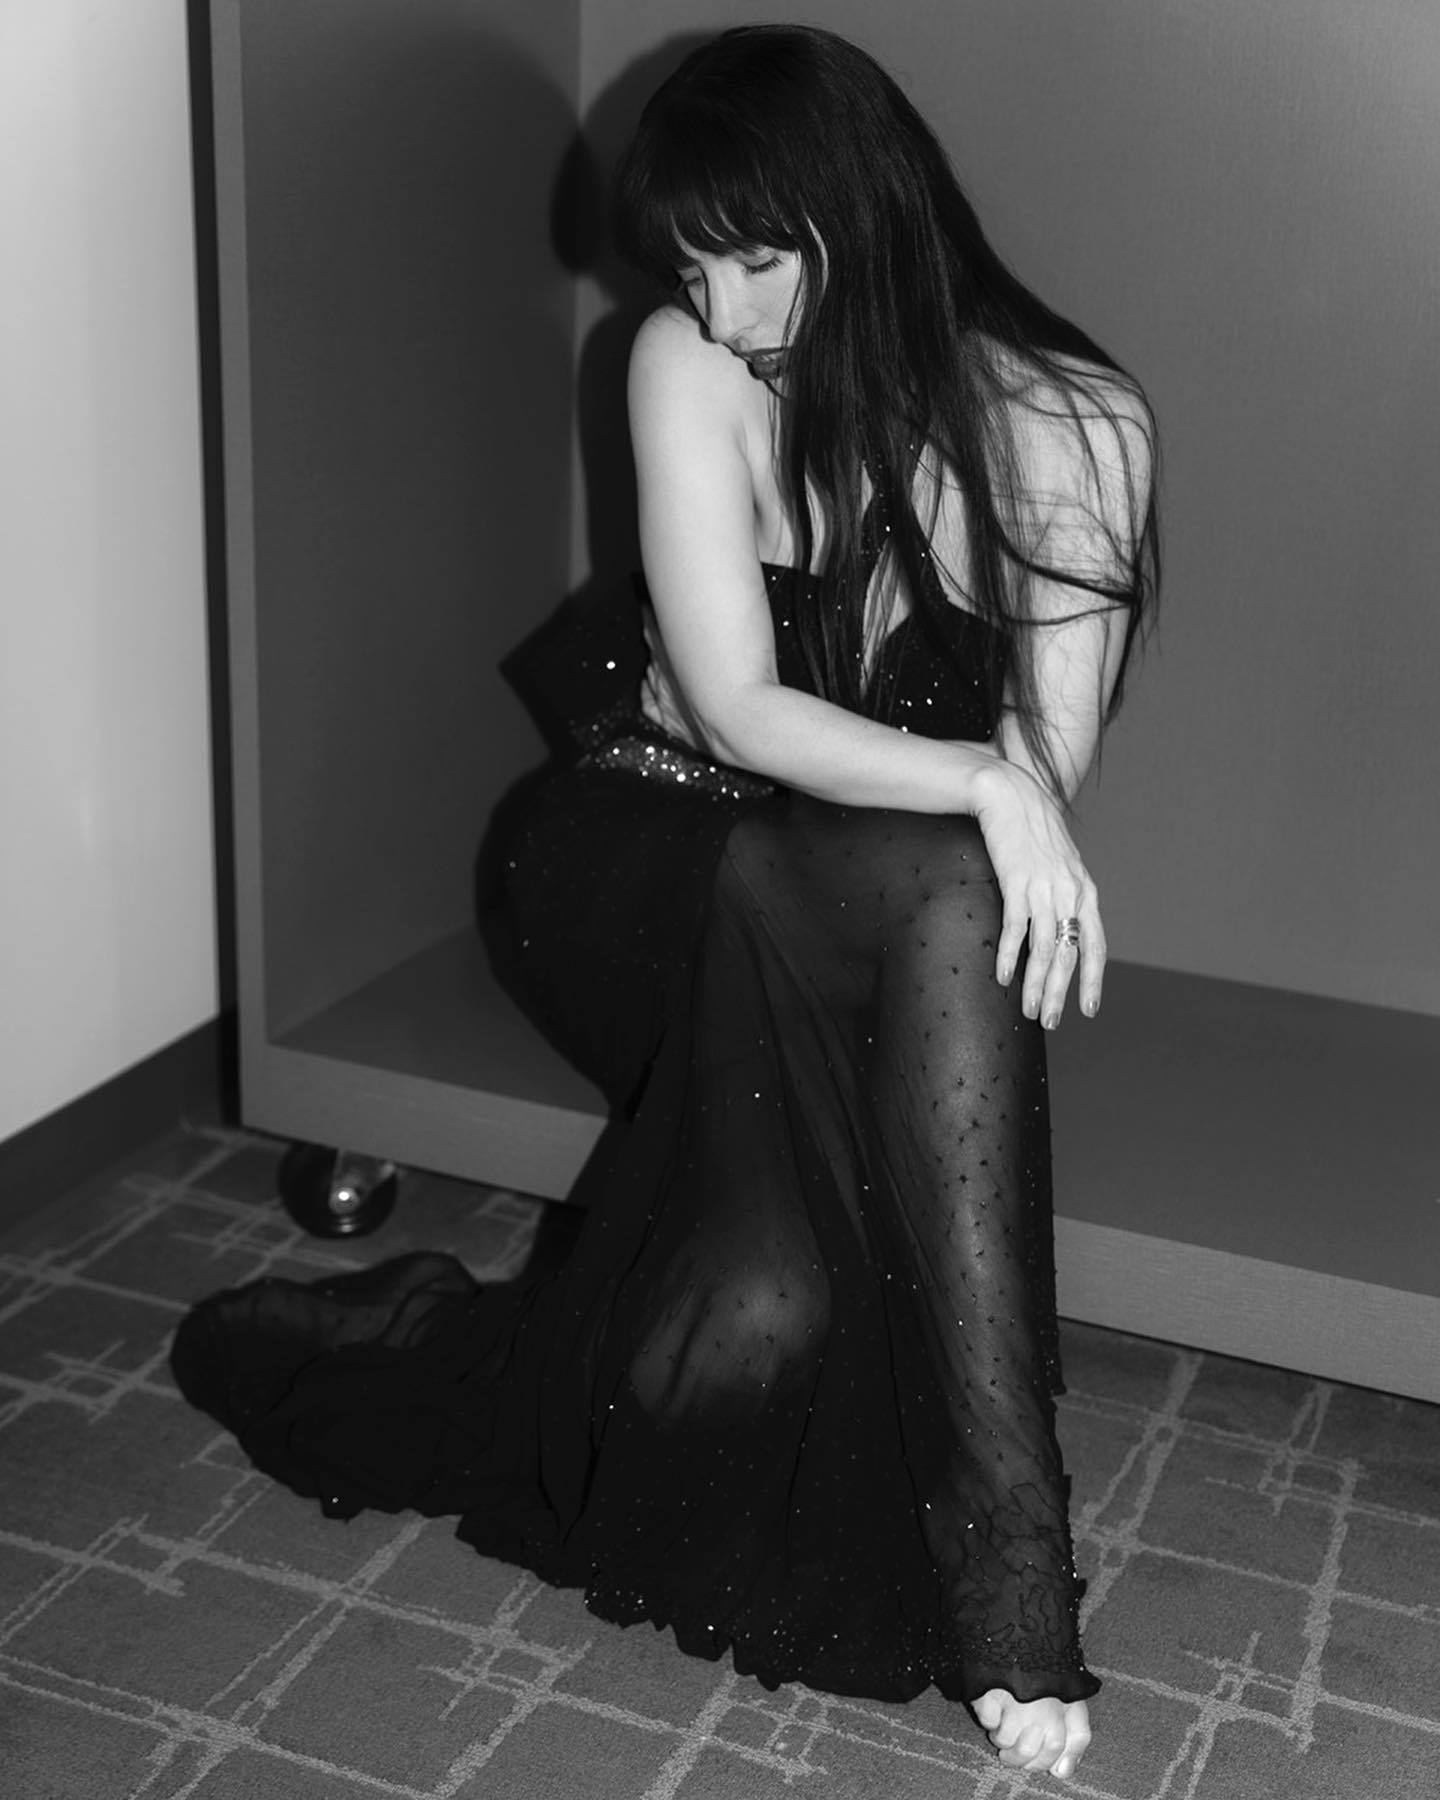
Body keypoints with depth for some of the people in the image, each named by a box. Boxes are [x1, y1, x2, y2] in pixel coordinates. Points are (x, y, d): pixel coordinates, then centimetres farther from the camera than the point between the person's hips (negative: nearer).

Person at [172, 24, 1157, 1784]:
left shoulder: (1076, 424, -9)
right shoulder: (688, 363, -11)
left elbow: (1050, 766, -8)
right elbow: (737, 708, -18)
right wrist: (982, 783, -30)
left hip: (853, 944, 1)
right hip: (664, 861, -1)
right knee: (950, 902, -35)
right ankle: (1001, 1570, -27)